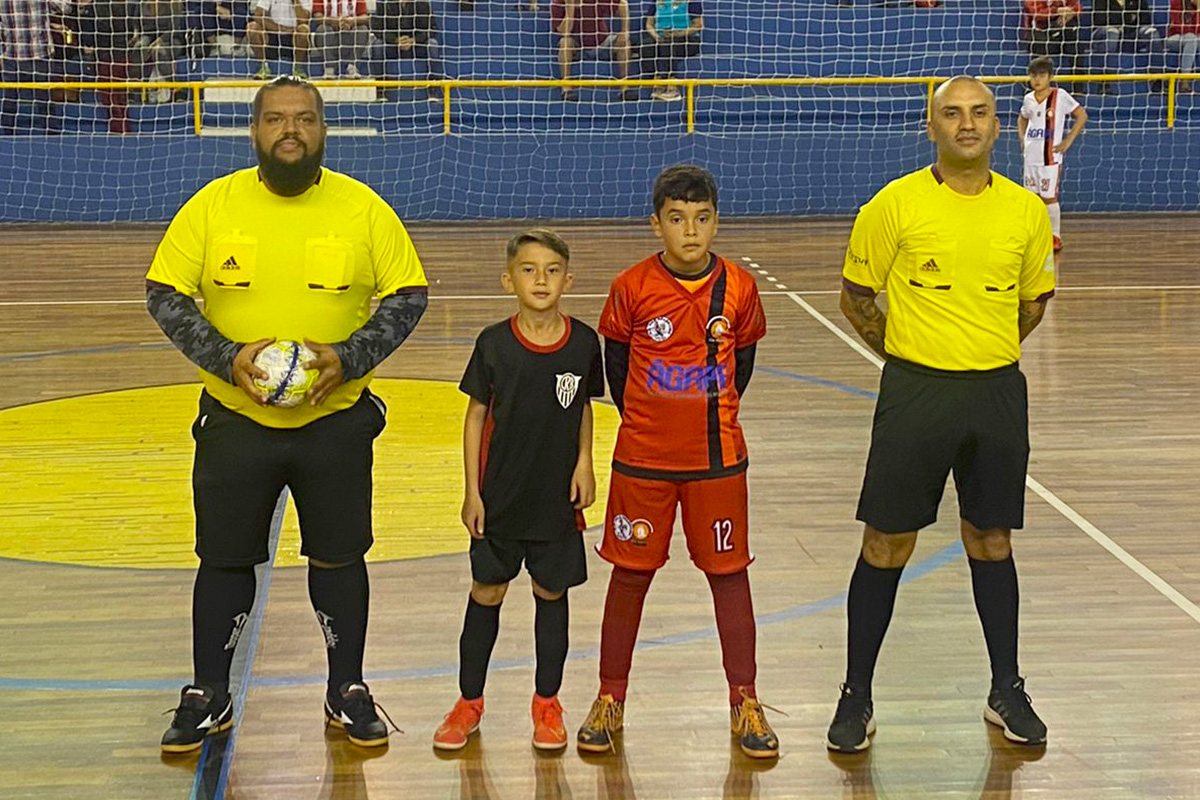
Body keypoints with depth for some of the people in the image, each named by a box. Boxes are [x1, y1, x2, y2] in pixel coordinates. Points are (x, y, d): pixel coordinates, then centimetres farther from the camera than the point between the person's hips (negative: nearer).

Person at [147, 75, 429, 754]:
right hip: (235, 418, 0)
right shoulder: (214, 204, -4)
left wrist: (348, 357, -15)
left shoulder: (363, 207, -4)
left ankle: (347, 692, 27)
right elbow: (165, 294, -3)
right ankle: (209, 697, 25)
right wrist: (227, 357, -16)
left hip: (336, 418, 0)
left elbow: (408, 295, -1)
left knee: (339, 556, 10)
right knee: (225, 558, 9)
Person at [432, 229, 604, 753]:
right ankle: (469, 701, 23)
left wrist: (584, 463, -4)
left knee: (552, 593, 10)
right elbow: (476, 415, -3)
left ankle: (547, 703, 25)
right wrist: (472, 490, -4)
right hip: (500, 495, -1)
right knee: (486, 594, 9)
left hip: (558, 496, 1)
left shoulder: (583, 343, -6)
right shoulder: (494, 344, -9)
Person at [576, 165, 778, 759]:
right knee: (630, 574, 7)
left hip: (718, 458, 1)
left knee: (728, 572, 5)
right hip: (642, 459, -1)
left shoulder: (738, 287, -4)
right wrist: (641, 418, 7)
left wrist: (716, 414, 7)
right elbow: (615, 358, 7)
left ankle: (744, 704, 16)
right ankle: (610, 700, 19)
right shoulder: (632, 288, -7)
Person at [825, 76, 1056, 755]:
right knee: (886, 547, 2)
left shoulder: (1027, 211, 3)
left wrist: (987, 353, 11)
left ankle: (1007, 691, 27)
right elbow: (855, 297, 4)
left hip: (997, 394, 3)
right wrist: (908, 353, 4)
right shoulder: (895, 205, -6)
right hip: (915, 394, -2)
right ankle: (858, 698, 14)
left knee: (992, 543, 13)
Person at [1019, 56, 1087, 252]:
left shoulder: (1060, 96, -8)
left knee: (1049, 197, -3)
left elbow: (1082, 115, -7)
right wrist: (1022, 137, 11)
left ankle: (1055, 237, 7)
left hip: (1050, 157, -5)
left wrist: (1068, 141, -9)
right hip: (1031, 156, 5)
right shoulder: (1028, 99, 7)